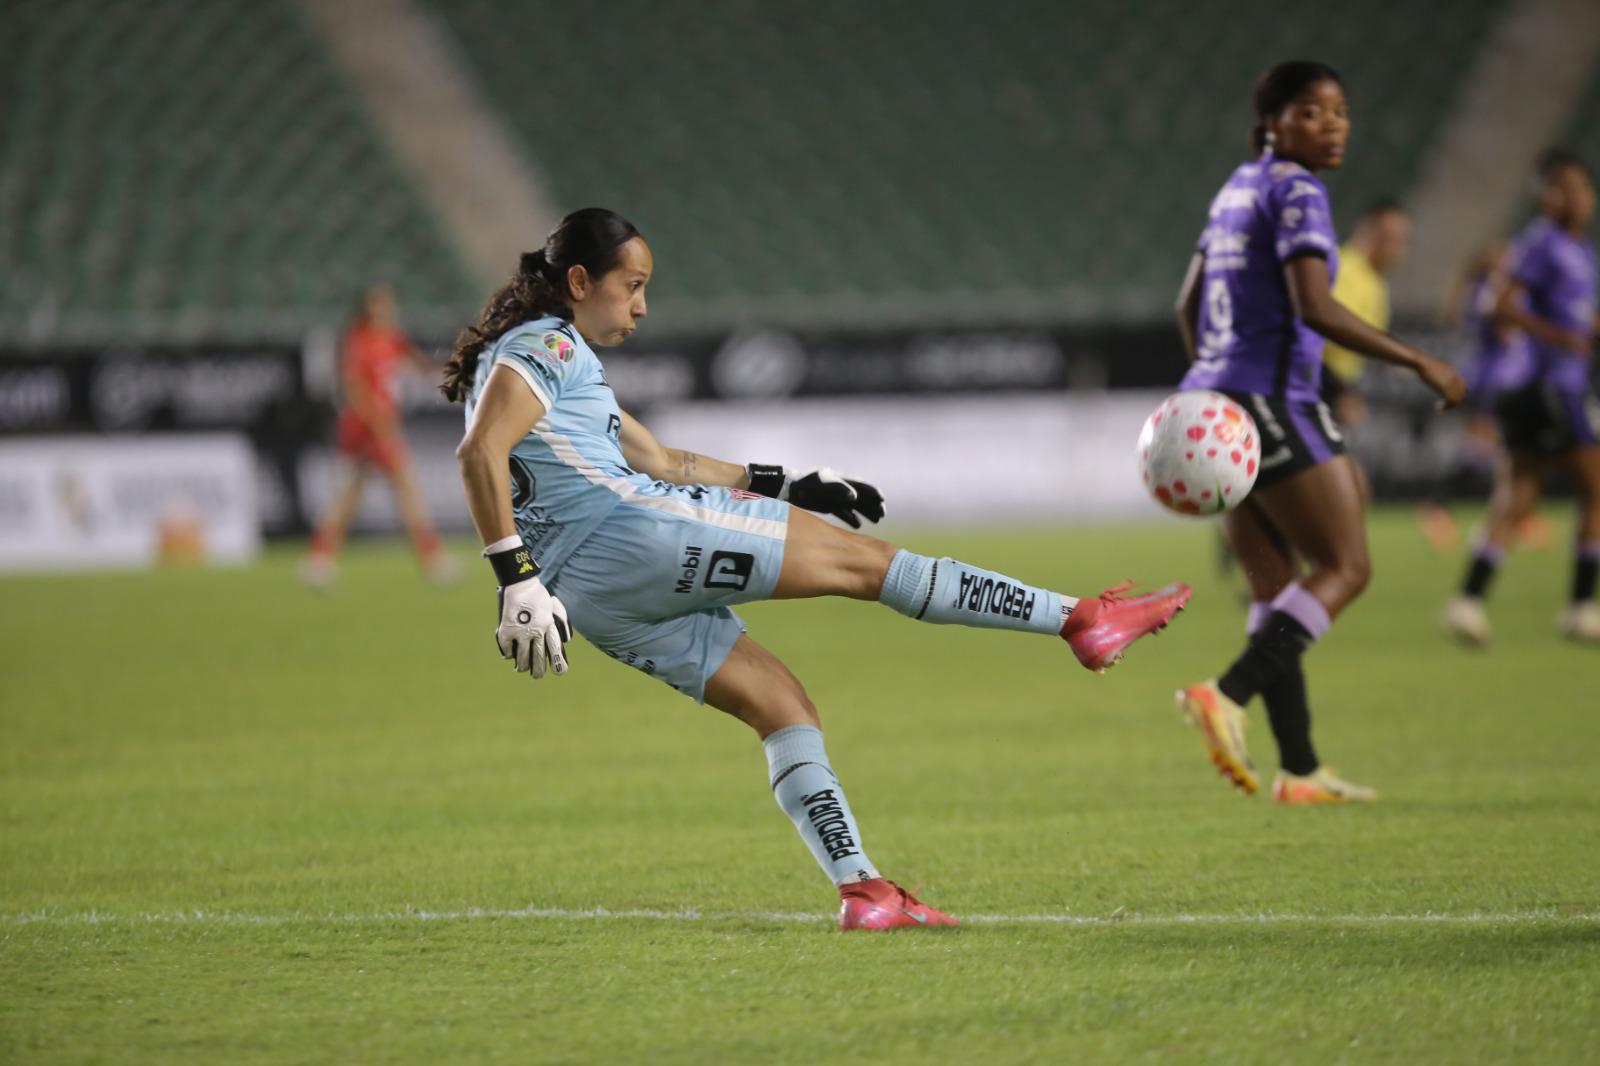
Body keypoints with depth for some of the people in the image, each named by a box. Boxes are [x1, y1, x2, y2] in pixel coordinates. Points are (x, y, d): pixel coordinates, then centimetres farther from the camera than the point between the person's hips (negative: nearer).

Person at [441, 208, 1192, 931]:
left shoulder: (556, 359, 26)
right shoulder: (544, 345, -4)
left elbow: (659, 461, 32)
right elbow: (479, 453, -20)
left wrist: (783, 486, 29)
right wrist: (517, 580, -28)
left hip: (593, 596, 10)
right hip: (627, 529, -10)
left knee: (779, 704, 10)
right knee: (862, 558, -2)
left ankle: (859, 886, 0)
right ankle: (1078, 620, 1)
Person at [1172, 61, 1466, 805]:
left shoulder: (1240, 187, 18)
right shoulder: (1295, 191, -10)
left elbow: (1189, 307, 23)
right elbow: (1314, 308, -21)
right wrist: (1419, 363, -17)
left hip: (1213, 397, 9)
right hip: (1273, 399, -9)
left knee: (1276, 587, 10)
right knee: (1345, 567, -5)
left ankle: (1299, 770, 8)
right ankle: (1227, 696, -21)